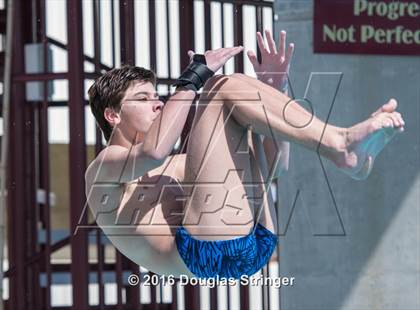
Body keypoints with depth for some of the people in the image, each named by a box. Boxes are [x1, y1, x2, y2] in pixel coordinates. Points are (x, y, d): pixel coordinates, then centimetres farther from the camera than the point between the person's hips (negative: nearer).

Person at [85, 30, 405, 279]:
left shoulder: (177, 167, 37)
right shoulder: (103, 168, 14)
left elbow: (274, 165, 33)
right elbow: (153, 151, -12)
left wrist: (271, 88, 23)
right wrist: (193, 78, -8)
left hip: (256, 243, 8)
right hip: (201, 251, -8)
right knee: (225, 86, -6)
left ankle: (344, 147, -8)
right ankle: (342, 145, -20)